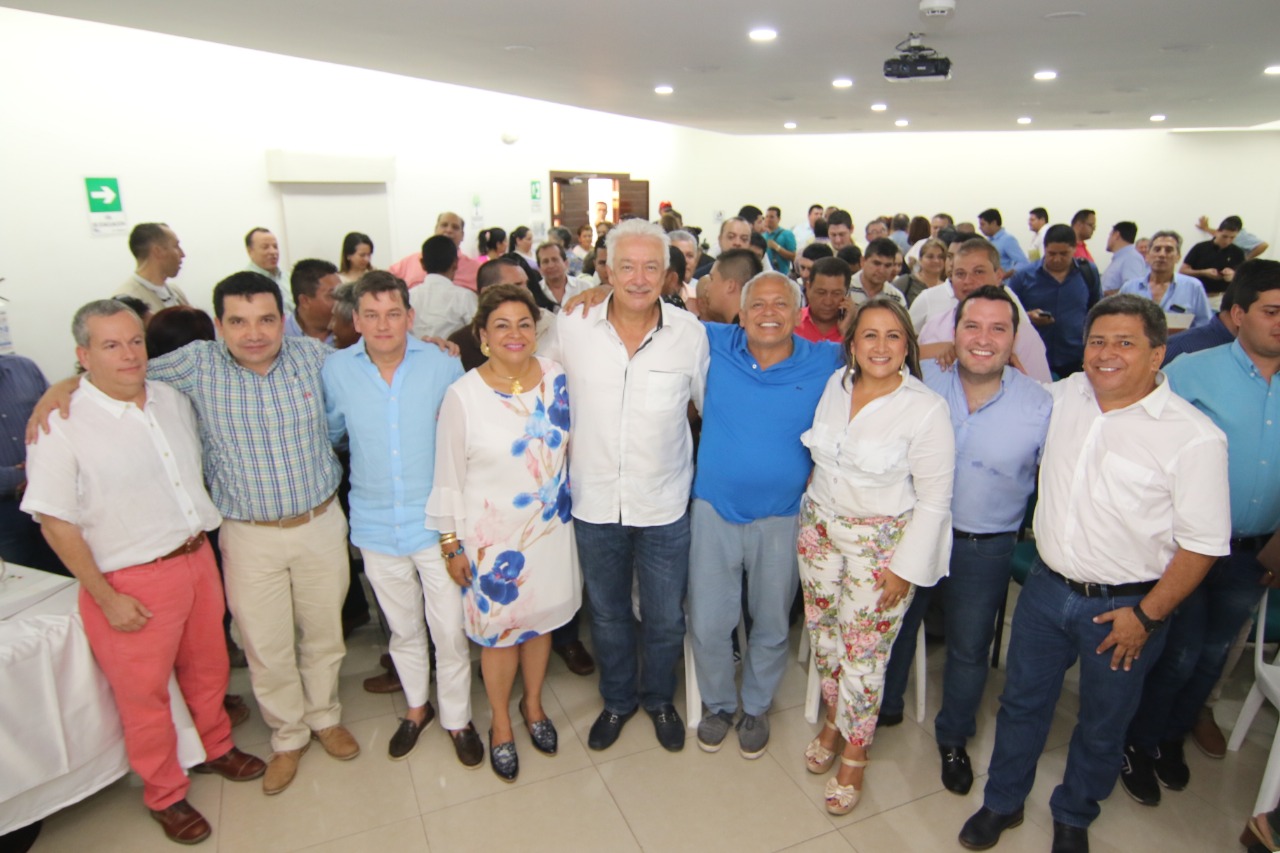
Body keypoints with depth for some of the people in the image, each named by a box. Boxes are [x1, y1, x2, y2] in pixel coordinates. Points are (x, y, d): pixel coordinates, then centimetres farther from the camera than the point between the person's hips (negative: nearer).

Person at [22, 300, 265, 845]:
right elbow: (55, 521, -14)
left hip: (197, 559, 5)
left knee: (208, 667, 22)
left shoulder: (173, 399, 1)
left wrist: (204, 540, 11)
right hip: (133, 583, -5)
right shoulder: (61, 425, -17)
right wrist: (106, 597, -13)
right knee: (144, 693, 13)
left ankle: (215, 749, 48)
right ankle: (164, 795, 35)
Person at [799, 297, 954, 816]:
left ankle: (854, 757, 26)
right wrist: (813, 514, 12)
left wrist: (906, 566, -12)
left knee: (863, 649, 4)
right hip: (819, 525, 5)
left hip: (880, 540, -4)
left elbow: (933, 500, -12)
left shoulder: (926, 408, -15)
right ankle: (834, 717, 41)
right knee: (822, 632, 15)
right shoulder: (835, 384, 0)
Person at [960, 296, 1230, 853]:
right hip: (1046, 588, 4)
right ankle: (1003, 802, 40)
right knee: (1022, 702, 18)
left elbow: (1202, 542, -14)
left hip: (1123, 606, -3)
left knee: (1102, 725, 18)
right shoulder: (1065, 395, -3)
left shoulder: (1194, 436, -18)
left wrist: (1147, 614, -12)